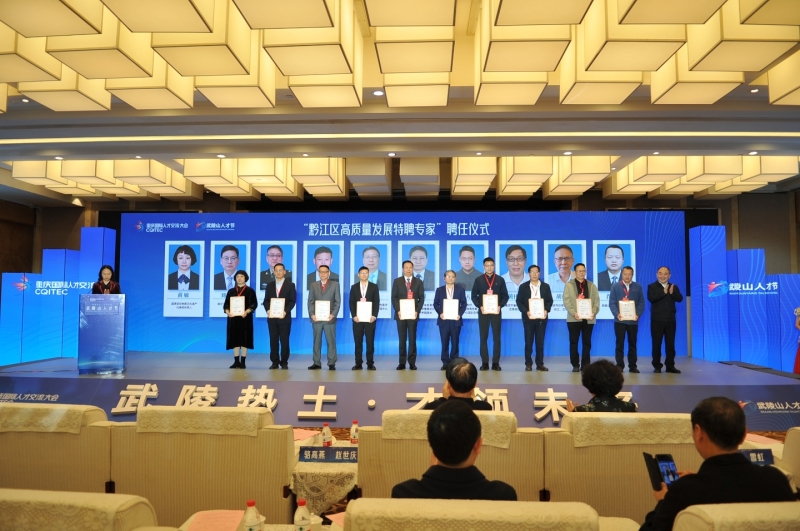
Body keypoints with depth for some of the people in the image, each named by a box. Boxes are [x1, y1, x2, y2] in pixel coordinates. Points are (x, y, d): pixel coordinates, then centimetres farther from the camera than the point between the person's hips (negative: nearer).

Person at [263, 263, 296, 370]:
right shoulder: (270, 285, 12)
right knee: (273, 340, 4)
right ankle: (274, 362, 11)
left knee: (284, 340, 1)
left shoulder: (290, 285, 3)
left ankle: (284, 362, 9)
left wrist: (285, 311, -17)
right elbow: (266, 300, 9)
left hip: (284, 317, -3)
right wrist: (268, 310, -10)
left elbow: (293, 301, -3)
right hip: (272, 317, 3)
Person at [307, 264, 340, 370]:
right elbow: (310, 302, 7)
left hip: (329, 318, -2)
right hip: (316, 318, 2)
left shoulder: (335, 284, 6)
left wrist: (333, 314, -11)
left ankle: (332, 363, 6)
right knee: (316, 341, 5)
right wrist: (312, 314, -7)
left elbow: (338, 301, 1)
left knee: (331, 341, 1)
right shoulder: (313, 285, 13)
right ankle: (317, 363, 10)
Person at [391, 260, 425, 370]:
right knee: (402, 339, 4)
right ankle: (402, 362, 8)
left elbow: (421, 298, 3)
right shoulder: (397, 281, 7)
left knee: (412, 339, 1)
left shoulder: (418, 282, 8)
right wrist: (398, 310, -11)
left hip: (413, 314, 0)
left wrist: (417, 311, -10)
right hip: (400, 314, 0)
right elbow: (394, 297, 2)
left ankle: (412, 363, 6)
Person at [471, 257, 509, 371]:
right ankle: (484, 363, 8)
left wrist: (500, 306, -12)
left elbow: (505, 296, 4)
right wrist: (480, 306, -12)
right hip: (483, 311, 0)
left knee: (496, 337, 2)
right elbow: (474, 296, 3)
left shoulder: (500, 280, 4)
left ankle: (496, 363, 8)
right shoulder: (479, 280, 3)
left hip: (496, 311, 0)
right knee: (483, 337, 3)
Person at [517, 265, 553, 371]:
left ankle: (540, 364, 10)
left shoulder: (545, 286, 6)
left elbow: (550, 300, 7)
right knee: (528, 342, 2)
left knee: (540, 342, 4)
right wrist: (526, 311, -15)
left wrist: (546, 310, -12)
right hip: (528, 317, -1)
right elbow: (519, 301, 0)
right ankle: (528, 364, 9)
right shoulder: (523, 287, 2)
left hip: (541, 317, 1)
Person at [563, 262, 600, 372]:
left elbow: (596, 301, 5)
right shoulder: (569, 285, 5)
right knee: (573, 342, 1)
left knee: (587, 342, 5)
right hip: (574, 318, -2)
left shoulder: (592, 286, 13)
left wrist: (594, 313, -12)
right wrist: (574, 313, -18)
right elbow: (566, 301, -5)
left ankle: (585, 365, 10)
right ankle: (575, 365, 9)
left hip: (588, 318, 2)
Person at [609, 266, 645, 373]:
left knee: (632, 344, 9)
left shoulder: (638, 287, 5)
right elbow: (612, 303, -3)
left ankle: (632, 366, 16)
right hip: (619, 320, -1)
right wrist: (616, 314, -18)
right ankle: (619, 365, 9)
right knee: (620, 343, 4)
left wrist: (638, 314, -14)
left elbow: (641, 303, 2)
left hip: (633, 320, 1)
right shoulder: (615, 286, 2)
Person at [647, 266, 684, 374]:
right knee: (657, 343, 1)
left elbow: (680, 299, -4)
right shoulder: (652, 286, 0)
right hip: (657, 320, -3)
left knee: (670, 343, 5)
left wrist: (672, 293, -22)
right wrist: (663, 292, -22)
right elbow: (651, 298, -16)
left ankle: (670, 366, 12)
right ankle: (657, 366, 6)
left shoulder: (674, 287, 10)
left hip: (670, 320, 3)